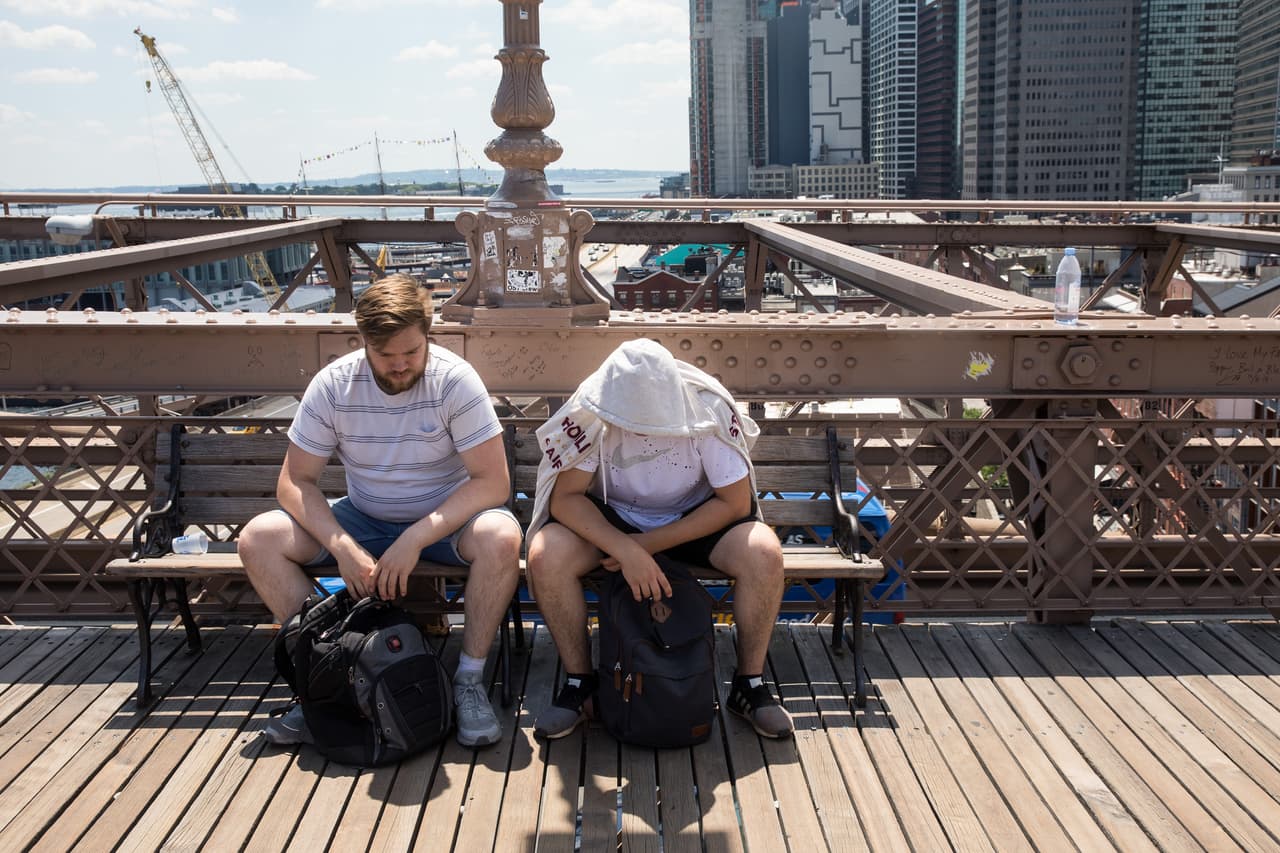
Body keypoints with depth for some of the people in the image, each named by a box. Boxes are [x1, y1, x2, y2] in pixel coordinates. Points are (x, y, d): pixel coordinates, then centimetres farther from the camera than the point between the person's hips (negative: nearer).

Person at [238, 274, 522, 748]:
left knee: (500, 536, -35)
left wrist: (415, 539, -30)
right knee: (258, 539, -17)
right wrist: (343, 547, -25)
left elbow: (492, 482, -22)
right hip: (364, 520, 3)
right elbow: (295, 482, -8)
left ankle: (470, 680, -17)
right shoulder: (332, 384, -11)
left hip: (445, 521, -3)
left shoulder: (454, 380, -19)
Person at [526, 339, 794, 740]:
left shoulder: (709, 407, -25)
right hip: (613, 520, 0)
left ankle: (750, 684, -7)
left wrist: (652, 543, -24)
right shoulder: (588, 410, -25)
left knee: (764, 554, -29)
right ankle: (579, 683, -7)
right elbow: (565, 497, -23)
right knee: (546, 556, -28)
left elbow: (735, 501, -19)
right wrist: (627, 550, -37)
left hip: (695, 518, 0)